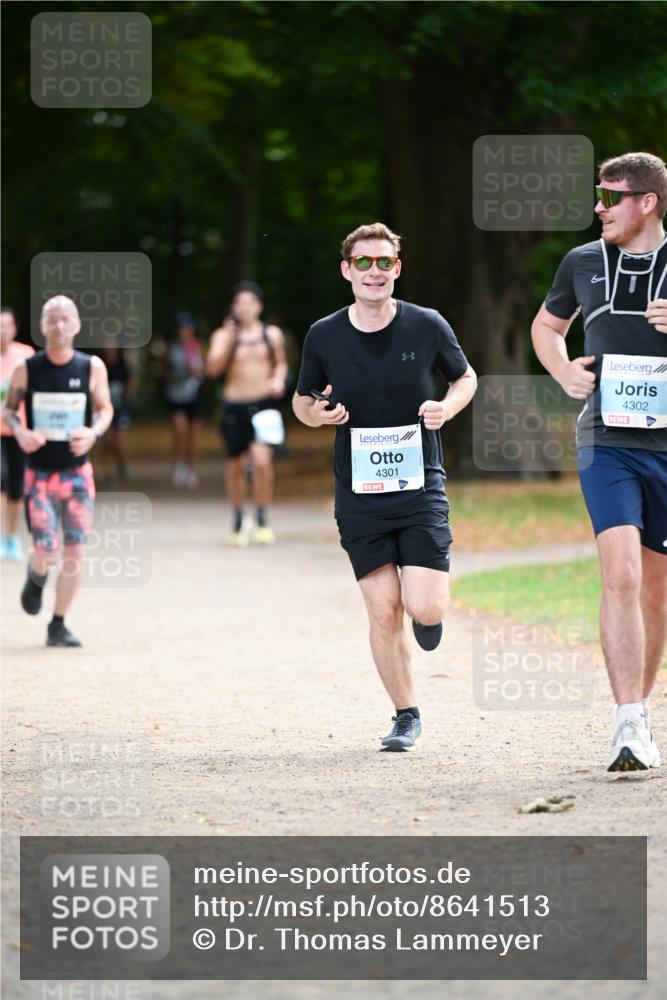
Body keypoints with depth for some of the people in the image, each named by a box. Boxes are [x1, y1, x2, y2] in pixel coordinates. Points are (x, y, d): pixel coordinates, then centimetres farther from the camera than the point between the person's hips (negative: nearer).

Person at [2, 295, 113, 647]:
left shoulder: (92, 368, -3)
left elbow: (105, 409, 8)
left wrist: (93, 432, -14)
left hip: (77, 471, 1)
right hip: (39, 472, -1)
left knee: (74, 551, -1)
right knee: (47, 551, -11)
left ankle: (58, 626, 12)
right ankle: (36, 577, 28)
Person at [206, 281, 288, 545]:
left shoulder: (272, 334, 5)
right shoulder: (223, 335, -1)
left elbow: (281, 362, 20)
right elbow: (213, 369, -13)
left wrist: (279, 379, 0)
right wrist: (229, 341, -22)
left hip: (264, 405, 0)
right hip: (235, 406, 0)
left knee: (262, 460, -17)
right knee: (236, 465, 8)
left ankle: (262, 519, -5)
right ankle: (239, 520, 27)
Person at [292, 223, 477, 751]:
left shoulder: (427, 326, -3)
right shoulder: (323, 336, 0)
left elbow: (466, 377, 13)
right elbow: (302, 399, 14)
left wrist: (447, 407, -8)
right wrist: (316, 413, -9)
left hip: (421, 484, -1)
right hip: (359, 493, 1)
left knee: (425, 609, -12)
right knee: (384, 613, -3)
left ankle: (430, 612, 26)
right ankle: (407, 715, 14)